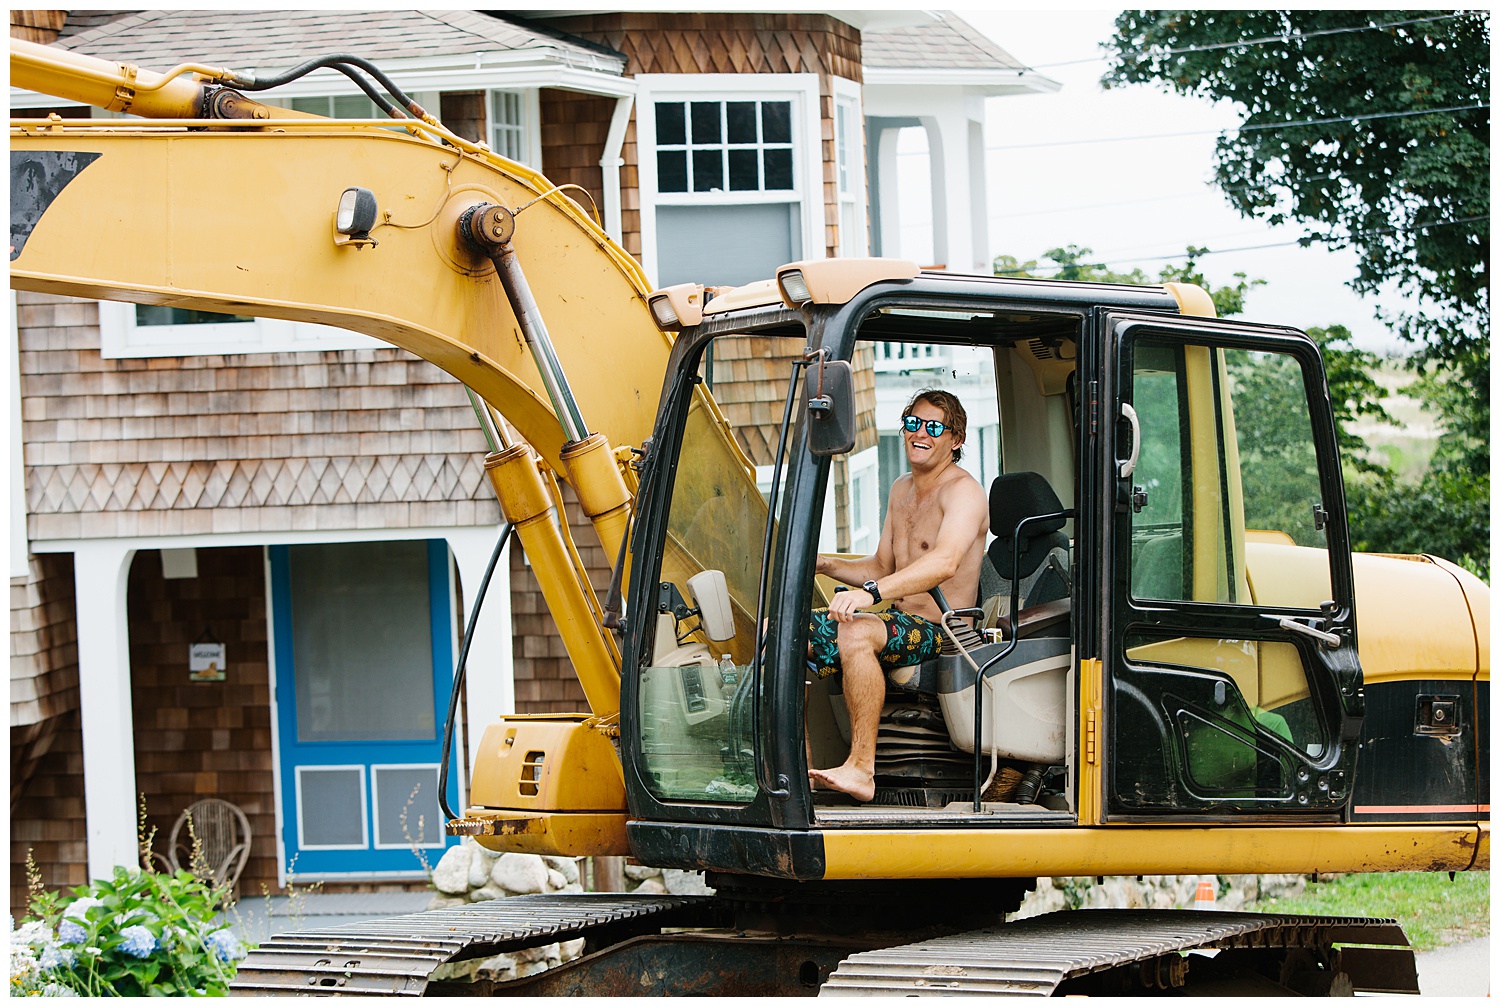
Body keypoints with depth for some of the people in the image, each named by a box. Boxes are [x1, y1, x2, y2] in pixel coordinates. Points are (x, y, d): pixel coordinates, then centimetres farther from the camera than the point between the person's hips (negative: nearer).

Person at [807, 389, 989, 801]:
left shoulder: (962, 490, -12)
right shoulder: (901, 490, 17)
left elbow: (944, 563, -31)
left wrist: (870, 593, -43)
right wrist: (822, 564, 6)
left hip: (941, 631, -9)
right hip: (899, 623, 9)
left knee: (856, 632, -37)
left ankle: (861, 769, -35)